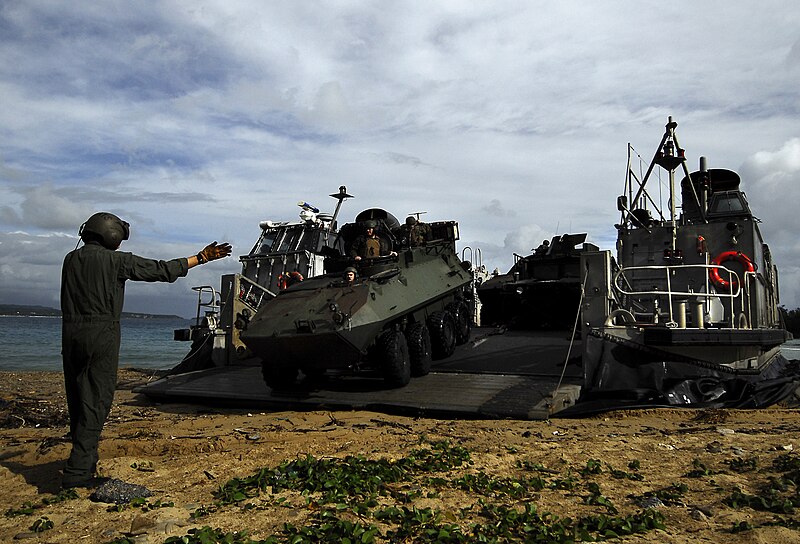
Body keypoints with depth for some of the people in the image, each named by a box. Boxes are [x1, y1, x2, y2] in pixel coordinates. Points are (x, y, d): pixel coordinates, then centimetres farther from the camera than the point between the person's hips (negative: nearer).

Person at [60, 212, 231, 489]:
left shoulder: (71, 259, 13)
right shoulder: (116, 260, -3)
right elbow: (162, 269, -2)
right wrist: (201, 258, 5)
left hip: (70, 333, 6)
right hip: (101, 334, -6)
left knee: (77, 401, 13)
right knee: (96, 402, -4)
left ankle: (85, 461, 21)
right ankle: (77, 471, -9)